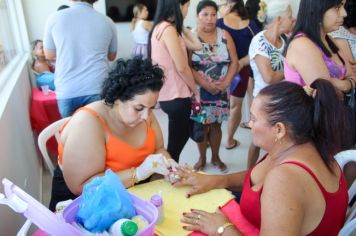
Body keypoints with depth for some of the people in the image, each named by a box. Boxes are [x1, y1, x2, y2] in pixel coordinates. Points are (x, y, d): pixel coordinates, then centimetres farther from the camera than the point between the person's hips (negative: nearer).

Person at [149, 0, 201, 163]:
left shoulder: (162, 27, 11)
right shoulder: (168, 29, -19)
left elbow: (196, 46, 8)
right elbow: (182, 67, -19)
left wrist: (182, 27, 10)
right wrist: (195, 90, -6)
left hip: (170, 93, 10)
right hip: (176, 96, -10)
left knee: (181, 137, 22)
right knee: (176, 144, 6)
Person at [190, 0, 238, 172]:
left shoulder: (225, 35, 4)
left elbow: (234, 61, 2)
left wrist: (225, 82, -11)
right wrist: (207, 85, -18)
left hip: (221, 91, 3)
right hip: (200, 90, -2)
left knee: (216, 124, 12)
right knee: (201, 124, 6)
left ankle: (215, 157, 30)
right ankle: (202, 158, 25)